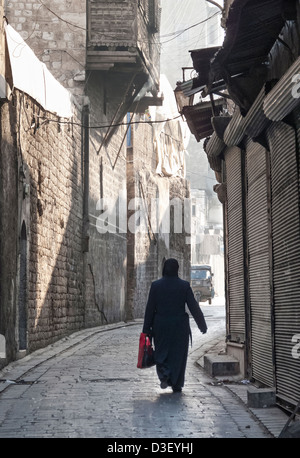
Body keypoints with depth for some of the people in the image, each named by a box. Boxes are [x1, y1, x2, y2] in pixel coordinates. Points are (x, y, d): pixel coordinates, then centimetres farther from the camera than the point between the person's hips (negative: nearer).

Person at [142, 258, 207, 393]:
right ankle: (176, 385, 13)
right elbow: (194, 307, -5)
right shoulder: (184, 285, -6)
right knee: (178, 354, 10)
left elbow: (150, 308, -3)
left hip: (161, 326, 0)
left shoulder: (156, 285, -5)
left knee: (162, 353, 14)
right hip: (179, 326, 0)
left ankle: (164, 375, -10)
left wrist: (147, 329, 4)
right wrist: (202, 325, 3)